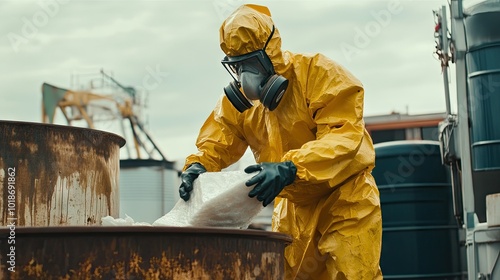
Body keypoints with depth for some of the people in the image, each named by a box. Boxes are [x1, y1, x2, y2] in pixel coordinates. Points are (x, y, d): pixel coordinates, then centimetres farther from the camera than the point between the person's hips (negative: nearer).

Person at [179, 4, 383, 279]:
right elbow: (216, 142, -2)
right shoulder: (238, 97, -2)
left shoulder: (318, 73, -19)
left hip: (345, 197, -5)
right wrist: (197, 166, -27)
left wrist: (291, 169, -43)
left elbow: (343, 136, -29)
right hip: (295, 206, 5)